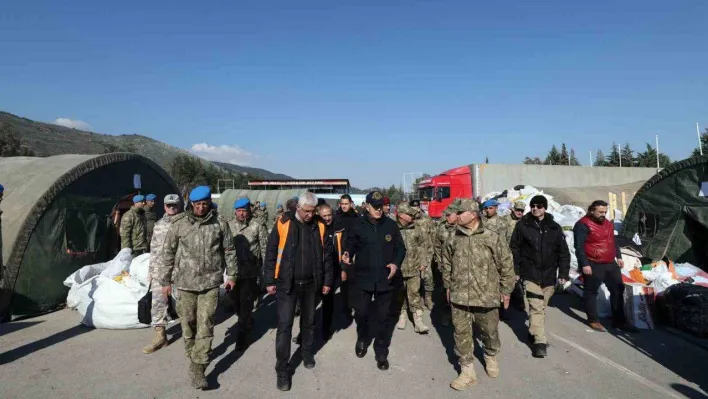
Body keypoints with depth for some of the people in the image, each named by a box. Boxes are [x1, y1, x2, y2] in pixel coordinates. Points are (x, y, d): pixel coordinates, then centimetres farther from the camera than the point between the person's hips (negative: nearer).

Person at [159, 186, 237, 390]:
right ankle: (193, 357, 33)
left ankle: (198, 369, 4)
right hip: (185, 282, 1)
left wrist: (231, 274, 10)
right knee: (188, 323, 13)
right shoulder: (179, 226, -1)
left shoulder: (220, 224, -1)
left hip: (210, 283, -1)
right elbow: (168, 254, 6)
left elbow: (229, 251, 8)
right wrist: (165, 281, 7)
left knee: (205, 326, -3)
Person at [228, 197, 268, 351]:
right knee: (236, 299, 17)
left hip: (250, 271, -4)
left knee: (246, 303, 1)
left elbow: (264, 248, -4)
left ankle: (241, 335, 12)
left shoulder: (257, 226, -8)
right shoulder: (229, 225, 1)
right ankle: (248, 323, 43)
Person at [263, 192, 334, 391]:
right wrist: (270, 281, -4)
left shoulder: (319, 227, -1)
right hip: (286, 283, -2)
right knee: (284, 325, -1)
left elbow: (327, 255, 6)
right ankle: (282, 369, 11)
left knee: (308, 321, 19)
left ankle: (307, 352, 41)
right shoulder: (283, 224, -9)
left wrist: (327, 281, 5)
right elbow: (271, 253, -4)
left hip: (311, 283, 3)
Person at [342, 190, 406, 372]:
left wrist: (396, 263, -10)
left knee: (384, 316, 10)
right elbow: (351, 244, 6)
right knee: (361, 312, 10)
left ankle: (381, 351, 28)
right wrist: (348, 253, -15)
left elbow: (400, 247, 6)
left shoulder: (391, 225, -1)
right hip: (363, 277, 0)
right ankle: (362, 339, 41)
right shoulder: (358, 226, -3)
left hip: (386, 278, 1)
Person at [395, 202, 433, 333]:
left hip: (414, 268, 0)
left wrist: (424, 263, -1)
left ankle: (418, 320, 7)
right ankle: (402, 316, 30)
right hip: (398, 268, 1)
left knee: (414, 294, 1)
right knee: (400, 294, 14)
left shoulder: (418, 228, -4)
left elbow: (426, 247, 3)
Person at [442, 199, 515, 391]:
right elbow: (446, 263, 14)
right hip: (459, 296, 3)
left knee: (490, 331, 16)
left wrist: (506, 290, 1)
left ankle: (491, 357, 46)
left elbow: (506, 265, -3)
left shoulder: (492, 238, -10)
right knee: (461, 333, 6)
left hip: (486, 296, -2)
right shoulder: (454, 240, 1)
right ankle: (467, 372, 21)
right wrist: (448, 286, 15)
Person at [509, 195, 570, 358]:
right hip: (530, 273, -3)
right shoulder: (523, 225, -4)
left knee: (542, 306, 14)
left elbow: (563, 252, 7)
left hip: (549, 274, 3)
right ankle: (540, 341, -4)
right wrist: (515, 270, -5)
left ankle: (534, 332, 34)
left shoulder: (554, 228, 5)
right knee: (536, 306, -10)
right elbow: (514, 248, -1)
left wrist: (563, 273, 0)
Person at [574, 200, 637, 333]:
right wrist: (584, 264, -21)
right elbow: (579, 247, -17)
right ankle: (593, 320, 14)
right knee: (591, 292, 2)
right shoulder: (583, 225, -13)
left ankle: (619, 321, 23)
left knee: (618, 290, 12)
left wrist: (619, 257, 17)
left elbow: (614, 242, 26)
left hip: (611, 264, 8)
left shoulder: (608, 224, 14)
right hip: (593, 266, -8)